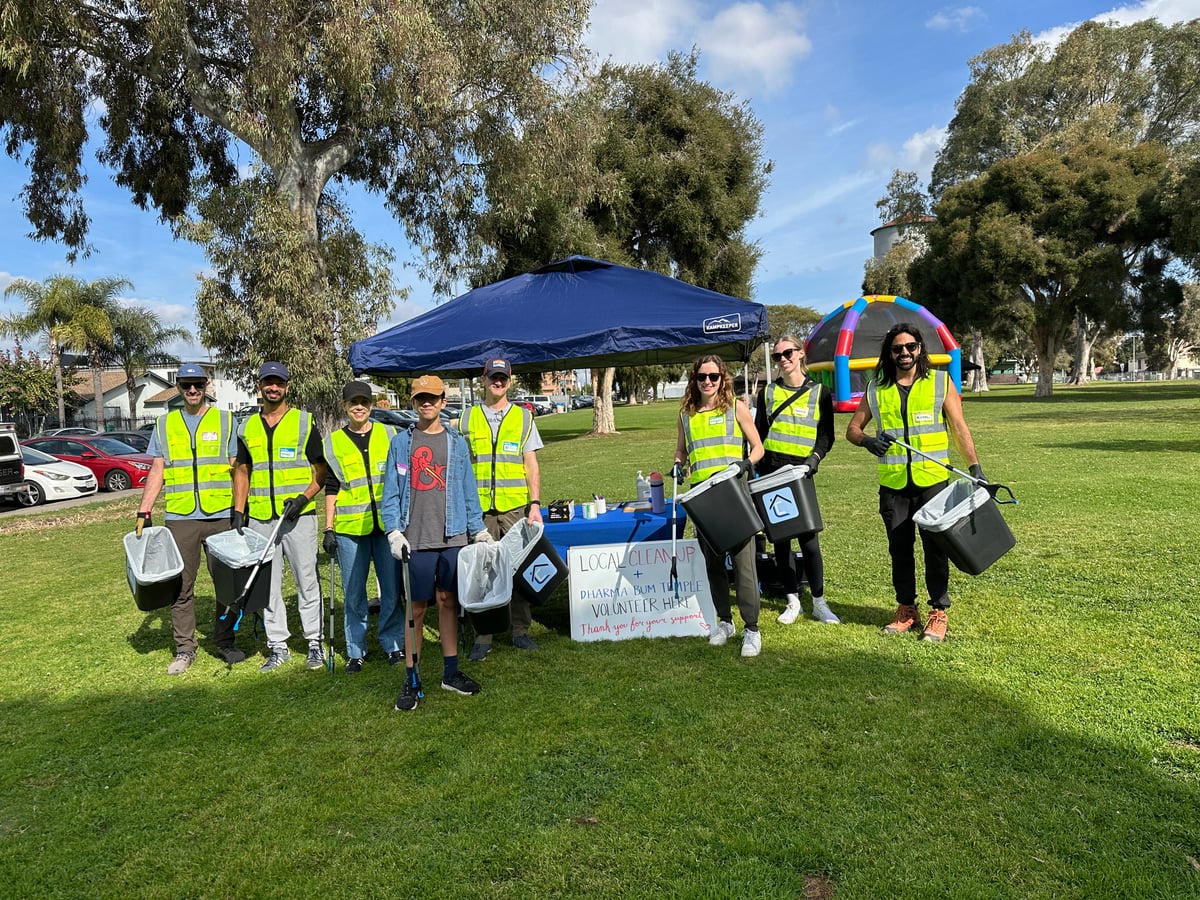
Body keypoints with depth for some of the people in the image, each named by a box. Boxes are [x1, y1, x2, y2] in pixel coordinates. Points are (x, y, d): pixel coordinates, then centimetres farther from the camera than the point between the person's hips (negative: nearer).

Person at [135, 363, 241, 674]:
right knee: (180, 586, 4)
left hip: (221, 516, -1)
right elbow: (156, 472, 12)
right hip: (179, 519, 1)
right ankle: (184, 649, 15)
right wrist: (143, 512, 5)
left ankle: (225, 642, 18)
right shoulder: (164, 425, 11)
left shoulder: (225, 421, 6)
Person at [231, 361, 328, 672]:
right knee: (267, 585, 9)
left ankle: (315, 643, 12)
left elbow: (322, 469, 1)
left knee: (307, 581, 1)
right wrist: (238, 512, 6)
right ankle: (278, 646, 19)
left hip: (298, 516, -4)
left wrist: (304, 497, -14)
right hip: (259, 518, 4)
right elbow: (242, 471, 16)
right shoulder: (247, 428, 12)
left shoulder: (304, 422, 2)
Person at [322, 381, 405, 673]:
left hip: (387, 523, 0)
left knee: (392, 588, 4)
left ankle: (393, 644, 19)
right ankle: (355, 650, 20)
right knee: (353, 593, 6)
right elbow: (331, 489, 8)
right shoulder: (334, 443, 7)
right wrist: (328, 529, 3)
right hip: (350, 527, 0)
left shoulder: (389, 434, 7)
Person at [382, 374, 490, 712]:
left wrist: (479, 529, 8)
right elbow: (391, 492, 3)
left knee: (448, 601, 10)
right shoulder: (401, 443, 4)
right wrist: (394, 531, -8)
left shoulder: (456, 442, 9)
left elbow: (468, 490, 11)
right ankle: (411, 681, 11)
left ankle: (451, 672, 21)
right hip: (416, 539, -2)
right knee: (416, 608, 1)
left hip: (453, 536, 2)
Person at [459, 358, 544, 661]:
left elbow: (532, 466, 7)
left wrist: (535, 504, -3)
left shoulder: (523, 417, 9)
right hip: (479, 508, 0)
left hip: (516, 506, 0)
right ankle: (482, 637, 11)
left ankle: (520, 631, 18)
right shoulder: (468, 417, 10)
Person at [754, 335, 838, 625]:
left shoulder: (819, 393, 5)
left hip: (800, 472, -2)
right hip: (771, 471, 2)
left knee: (808, 538, -4)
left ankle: (819, 602, 9)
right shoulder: (767, 393, 11)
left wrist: (815, 457, -13)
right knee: (780, 538, 6)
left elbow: (826, 435, 3)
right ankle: (793, 601, 16)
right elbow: (758, 433, 12)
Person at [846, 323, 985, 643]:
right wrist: (867, 440, -13)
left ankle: (938, 614, 13)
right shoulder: (876, 389, 7)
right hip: (893, 484, 2)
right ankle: (906, 611, 22)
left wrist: (975, 466, -10)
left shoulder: (940, 382, 3)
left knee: (935, 547, 3)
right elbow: (853, 428, 9)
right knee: (899, 548, 10)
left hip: (932, 480, -2)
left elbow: (959, 427, 0)